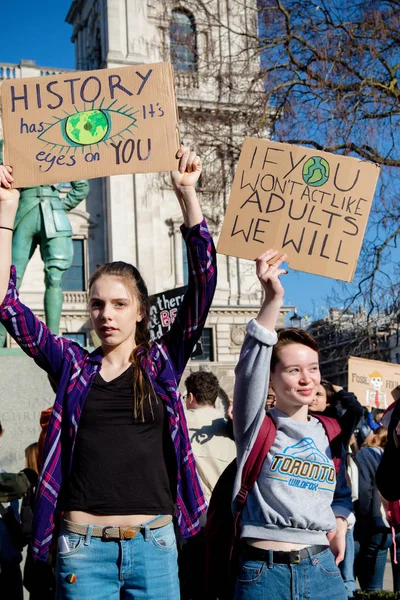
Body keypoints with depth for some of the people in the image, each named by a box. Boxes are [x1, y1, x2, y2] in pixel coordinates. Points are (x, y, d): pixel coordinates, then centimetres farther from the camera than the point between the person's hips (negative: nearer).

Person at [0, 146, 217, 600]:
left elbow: (203, 285, -3)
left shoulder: (162, 362, 5)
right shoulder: (72, 364, 6)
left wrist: (188, 196, -8)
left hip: (154, 543, 0)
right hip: (83, 546, 0)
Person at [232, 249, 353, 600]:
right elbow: (251, 366, -20)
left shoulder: (329, 433, 11)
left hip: (323, 570, 4)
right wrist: (273, 300, -30)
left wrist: (339, 526, 3)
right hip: (263, 571, -4)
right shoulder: (257, 425, -2)